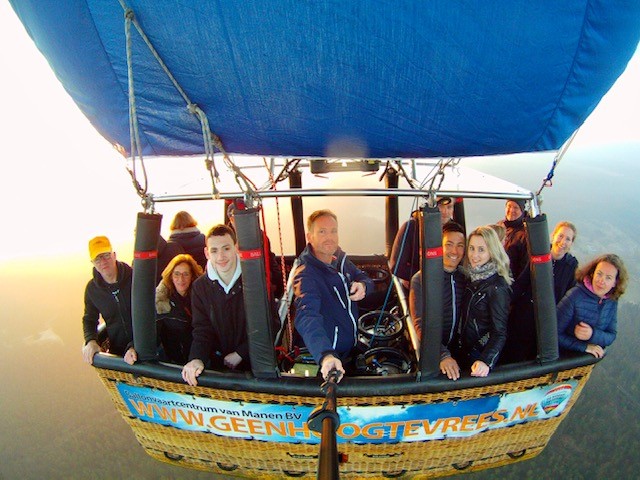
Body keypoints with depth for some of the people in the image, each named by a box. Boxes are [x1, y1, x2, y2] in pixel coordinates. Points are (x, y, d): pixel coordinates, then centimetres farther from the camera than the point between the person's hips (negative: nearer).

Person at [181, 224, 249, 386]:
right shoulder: (200, 287, 2)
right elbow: (202, 329, 0)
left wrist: (239, 354, -10)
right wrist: (197, 358, -19)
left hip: (254, 363, -4)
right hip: (218, 364, 4)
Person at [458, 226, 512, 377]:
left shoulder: (497, 287, -21)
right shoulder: (473, 278, 1)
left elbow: (499, 332, -22)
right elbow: (466, 318, 5)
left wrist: (486, 361, -36)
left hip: (484, 353, -7)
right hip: (466, 351, 7)